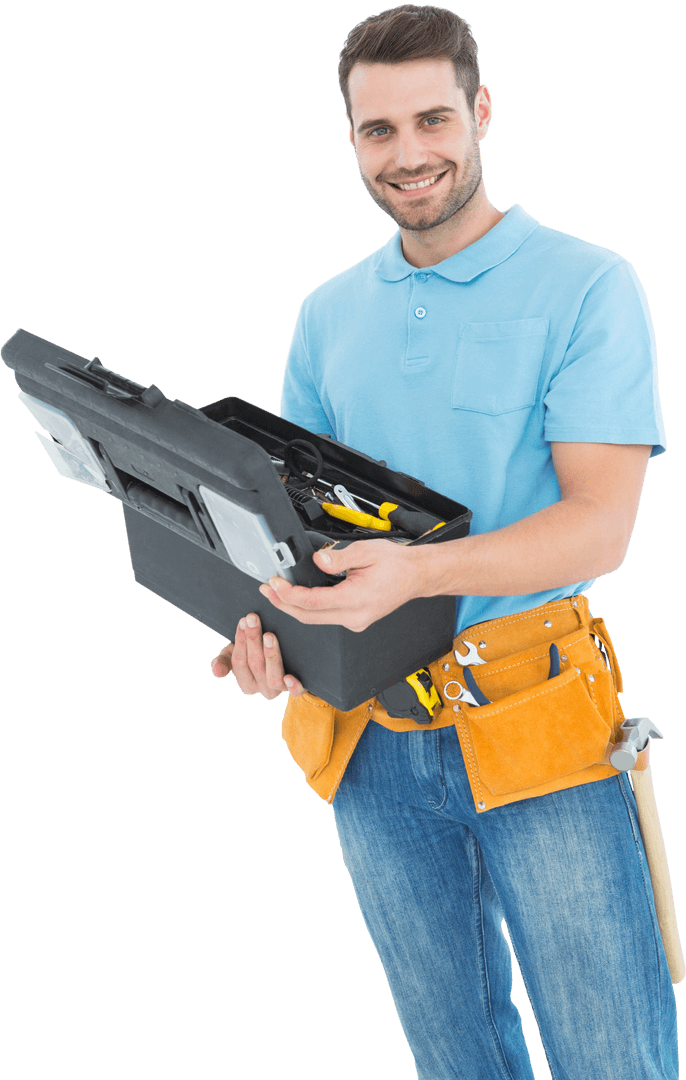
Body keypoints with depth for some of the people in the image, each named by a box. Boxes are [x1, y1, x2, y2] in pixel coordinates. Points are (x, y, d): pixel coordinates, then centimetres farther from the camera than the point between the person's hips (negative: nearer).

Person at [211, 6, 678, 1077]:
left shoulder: (586, 286, -6)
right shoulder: (327, 316, 10)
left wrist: (418, 570, -31)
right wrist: (271, 621, -8)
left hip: (538, 723, -4)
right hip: (375, 738, 5)